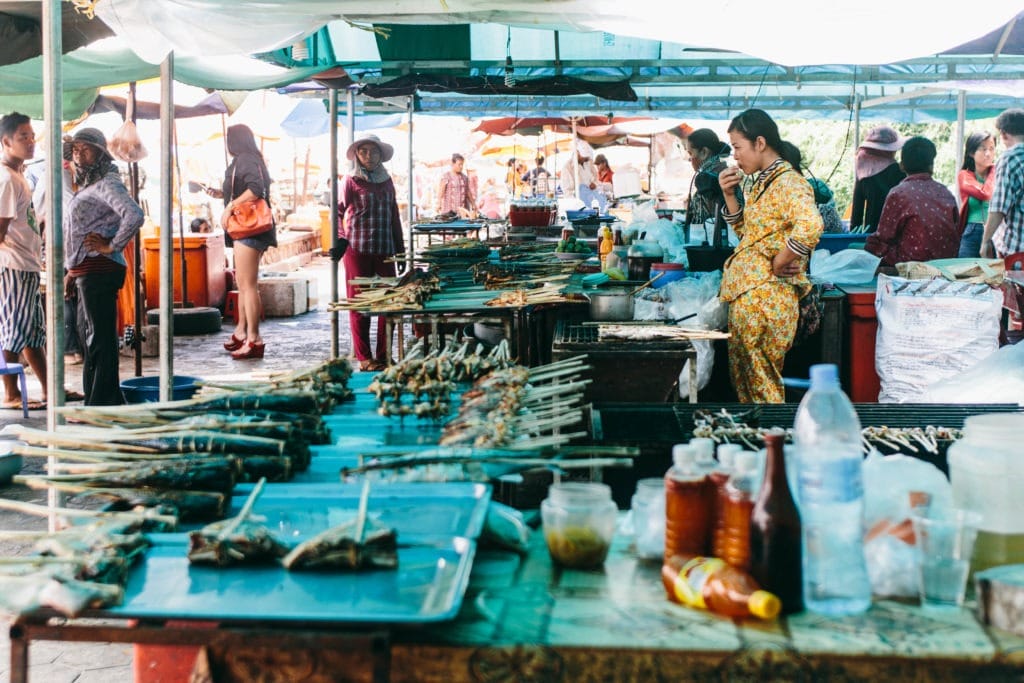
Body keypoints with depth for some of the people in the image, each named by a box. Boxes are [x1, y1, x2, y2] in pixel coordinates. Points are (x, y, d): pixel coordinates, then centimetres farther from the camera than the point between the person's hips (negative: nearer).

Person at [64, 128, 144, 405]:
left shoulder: (107, 184, -11)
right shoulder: (86, 185, 20)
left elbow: (134, 215, -27)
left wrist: (111, 246, -19)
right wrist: (73, 270, 20)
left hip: (99, 269, -11)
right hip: (85, 271, 11)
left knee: (100, 339, -7)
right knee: (89, 337, 15)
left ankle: (100, 406, -3)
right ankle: (110, 402, 23)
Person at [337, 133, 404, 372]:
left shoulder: (386, 180, 13)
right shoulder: (351, 181, -1)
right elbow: (338, 212, -2)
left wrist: (400, 248, 16)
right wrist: (341, 240, -16)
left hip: (385, 249, 5)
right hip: (358, 249, -5)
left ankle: (383, 355, 14)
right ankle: (365, 358, 7)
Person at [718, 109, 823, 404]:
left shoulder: (788, 182, -15)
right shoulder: (761, 181, 15)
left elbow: (809, 227, -33)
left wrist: (778, 263, -20)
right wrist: (729, 194, 11)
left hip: (766, 295, -10)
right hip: (744, 293, 10)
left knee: (761, 383, -3)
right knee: (742, 379, 14)